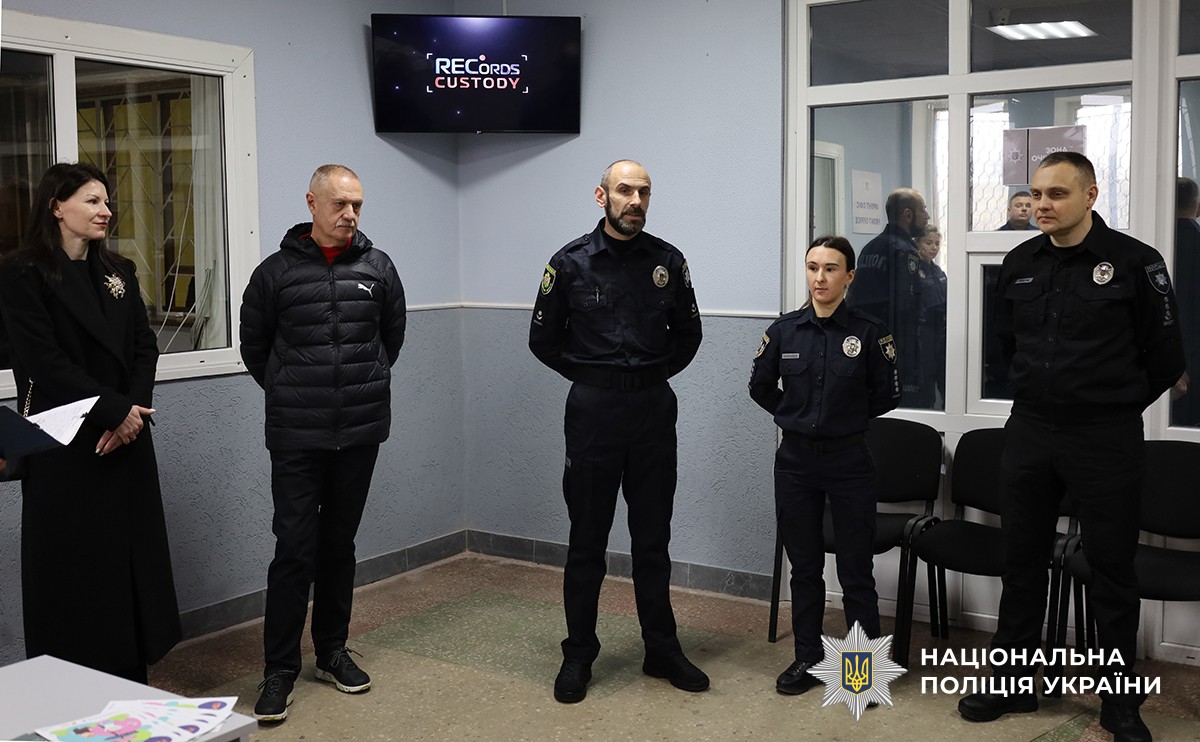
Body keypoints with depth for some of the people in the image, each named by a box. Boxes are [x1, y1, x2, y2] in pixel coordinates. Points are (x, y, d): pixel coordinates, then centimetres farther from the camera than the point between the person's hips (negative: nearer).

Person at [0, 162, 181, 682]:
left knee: (132, 555, 7)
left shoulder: (118, 272, 13)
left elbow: (145, 347, 7)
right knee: (73, 562, 0)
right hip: (64, 444, -5)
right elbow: (44, 360, -14)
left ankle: (131, 674, 16)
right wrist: (113, 411, -15)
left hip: (127, 437, 6)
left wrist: (133, 411, -9)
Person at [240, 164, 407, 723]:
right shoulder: (278, 271, -3)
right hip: (296, 436, -2)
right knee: (295, 547, -3)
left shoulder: (378, 268, 3)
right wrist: (287, 393, 10)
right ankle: (280, 669, 7)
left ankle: (332, 651, 27)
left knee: (340, 544, 13)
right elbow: (253, 343, 9)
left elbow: (392, 335, 17)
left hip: (361, 431, 3)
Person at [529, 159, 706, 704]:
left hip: (653, 409, 2)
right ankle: (578, 655, 17)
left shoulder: (668, 261, 3)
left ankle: (662, 651, 22)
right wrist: (589, 376, 4)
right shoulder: (571, 262, -2)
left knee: (653, 537, 10)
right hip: (593, 411, -2)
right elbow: (544, 339, 6)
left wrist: (654, 375, 7)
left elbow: (688, 334, 14)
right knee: (587, 540, 6)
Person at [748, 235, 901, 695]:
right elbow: (760, 388, 11)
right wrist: (794, 416, 8)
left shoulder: (869, 333, -8)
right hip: (795, 460, 3)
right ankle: (808, 658, 25)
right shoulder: (784, 330, -1)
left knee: (855, 570, 4)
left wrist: (849, 418, 7)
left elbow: (887, 395, 2)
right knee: (803, 566, 13)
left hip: (849, 459, -2)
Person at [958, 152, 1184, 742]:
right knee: (1021, 561, 11)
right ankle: (1014, 683, 25)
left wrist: (1115, 407, 6)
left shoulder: (1134, 262, -9)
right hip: (1029, 432, 4)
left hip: (1106, 440, -4)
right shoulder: (1019, 264, 5)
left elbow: (1164, 357, -2)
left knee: (1112, 568, 6)